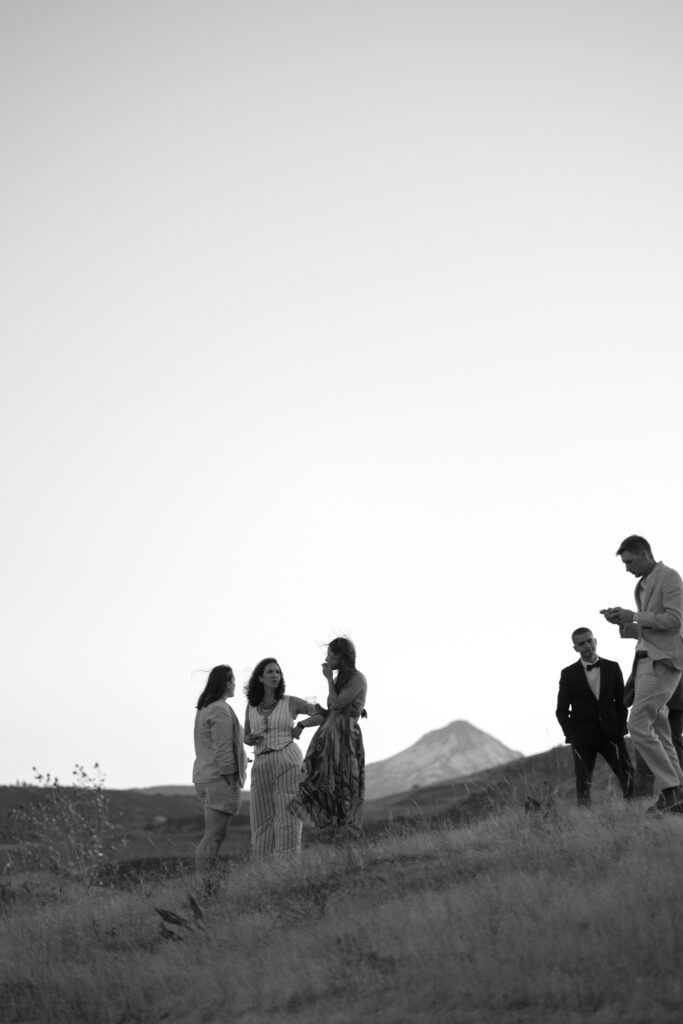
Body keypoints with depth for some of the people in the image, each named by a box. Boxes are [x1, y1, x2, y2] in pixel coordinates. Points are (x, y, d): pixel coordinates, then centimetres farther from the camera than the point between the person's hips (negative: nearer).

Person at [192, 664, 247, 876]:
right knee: (214, 836, -9)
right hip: (220, 779, -10)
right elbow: (223, 750, -18)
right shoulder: (221, 710, -14)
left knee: (212, 834, 13)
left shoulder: (203, 708, 16)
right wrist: (231, 780, -14)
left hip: (204, 776, 10)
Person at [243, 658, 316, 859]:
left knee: (287, 818, -8)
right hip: (262, 766, 3)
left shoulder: (291, 702, 4)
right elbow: (246, 737, 22)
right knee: (263, 821, 1)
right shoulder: (251, 706, 13)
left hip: (288, 761, -3)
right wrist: (250, 739, -3)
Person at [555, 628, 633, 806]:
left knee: (628, 776, -9)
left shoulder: (612, 668, 8)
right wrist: (571, 735, -7)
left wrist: (620, 729, -1)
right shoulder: (568, 674, 3)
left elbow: (621, 702, 10)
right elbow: (562, 710, 4)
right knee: (584, 782, -7)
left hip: (610, 731, 1)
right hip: (582, 735, -1)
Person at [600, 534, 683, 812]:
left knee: (638, 724, -17)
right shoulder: (642, 586, 21)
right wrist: (622, 623, 8)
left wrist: (634, 615, -13)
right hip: (646, 661, 9)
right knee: (657, 732, 6)